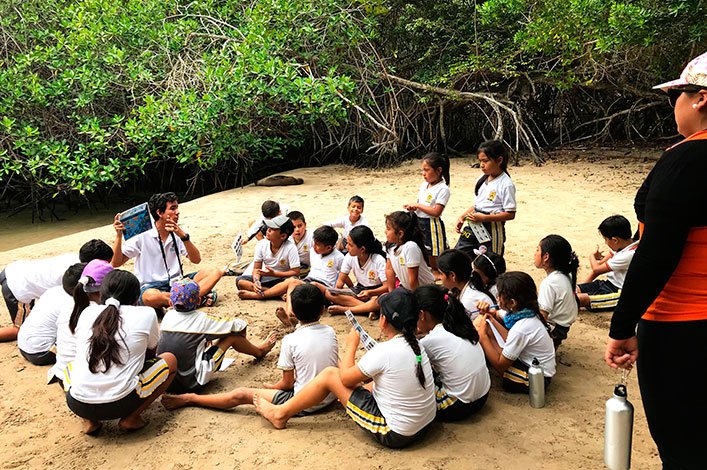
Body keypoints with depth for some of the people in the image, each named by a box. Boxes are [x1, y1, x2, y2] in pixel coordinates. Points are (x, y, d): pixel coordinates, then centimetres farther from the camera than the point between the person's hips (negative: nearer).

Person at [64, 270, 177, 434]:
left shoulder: (88, 312, 12)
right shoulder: (146, 314, 3)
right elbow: (150, 353, 19)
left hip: (78, 406, 4)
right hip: (120, 404, -4)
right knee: (170, 360, 17)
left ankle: (89, 421, 16)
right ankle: (131, 418, 6)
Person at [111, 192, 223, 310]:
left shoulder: (177, 234, 8)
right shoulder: (142, 237, -3)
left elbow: (196, 260, -2)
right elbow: (116, 263, -5)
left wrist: (183, 236, -15)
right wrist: (118, 235, -17)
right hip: (151, 286, -4)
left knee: (215, 272, -14)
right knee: (150, 297, -41)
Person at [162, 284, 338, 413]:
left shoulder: (291, 340, -16)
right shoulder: (330, 332, -2)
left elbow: (287, 383, -8)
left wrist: (271, 387, 12)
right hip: (330, 396, 6)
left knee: (241, 394, 1)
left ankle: (190, 398, 9)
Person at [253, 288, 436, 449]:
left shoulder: (383, 351, -23)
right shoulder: (417, 346, -1)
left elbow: (346, 378, -7)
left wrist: (351, 345, 5)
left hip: (393, 434, -8)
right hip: (424, 425, 8)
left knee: (329, 375, 0)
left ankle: (281, 414, 18)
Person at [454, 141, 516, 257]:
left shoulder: (506, 184, -15)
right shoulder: (483, 179, 8)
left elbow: (510, 214, -17)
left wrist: (484, 217, -23)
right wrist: (462, 217, 4)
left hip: (492, 230, -7)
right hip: (473, 226, 7)